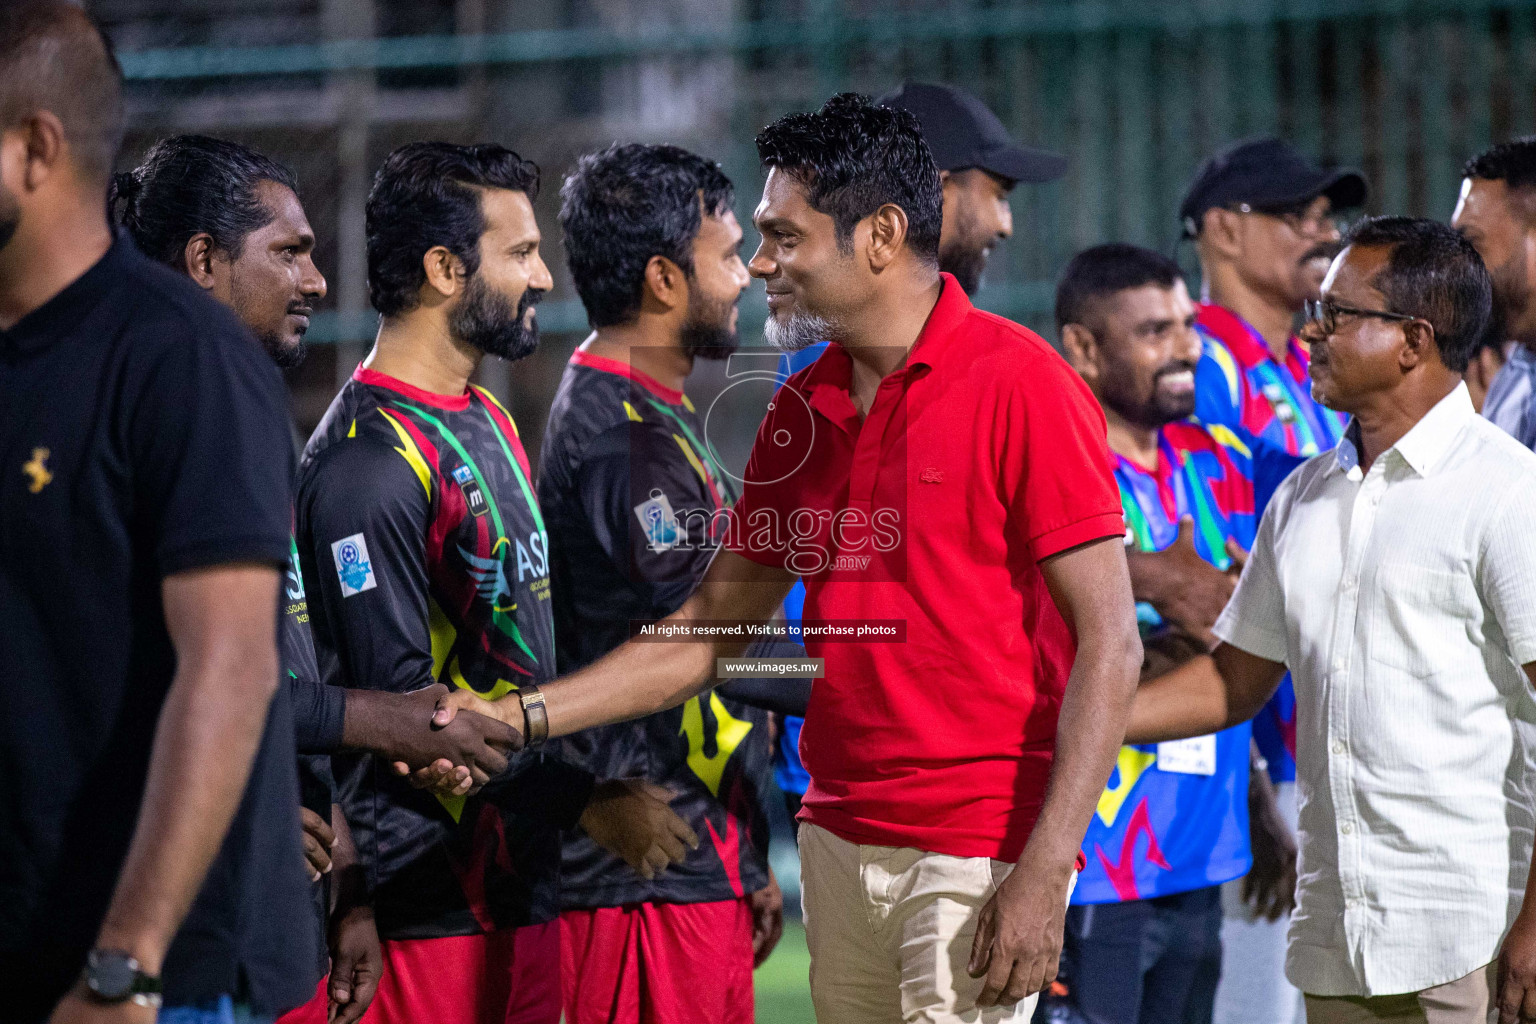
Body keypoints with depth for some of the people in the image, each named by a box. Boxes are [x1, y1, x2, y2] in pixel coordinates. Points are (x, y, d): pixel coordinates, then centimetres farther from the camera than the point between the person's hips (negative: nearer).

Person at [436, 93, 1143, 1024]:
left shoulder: (1020, 383, -9)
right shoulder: (802, 410, 12)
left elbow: (1109, 645, -13)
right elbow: (713, 629, 17)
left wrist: (1044, 875, -19)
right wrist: (524, 718, 5)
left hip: (979, 855, -7)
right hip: (839, 841, 7)